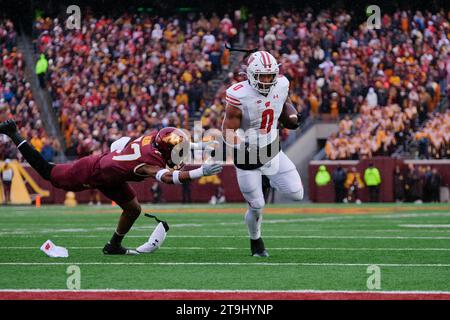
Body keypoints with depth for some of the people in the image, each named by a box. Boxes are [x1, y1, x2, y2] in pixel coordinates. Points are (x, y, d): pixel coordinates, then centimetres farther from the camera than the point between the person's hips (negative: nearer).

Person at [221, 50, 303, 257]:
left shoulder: (281, 85, -10)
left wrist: (291, 116, -4)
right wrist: (242, 145, -38)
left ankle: (270, 184, 30)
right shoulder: (239, 97, -26)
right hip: (247, 155, -4)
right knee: (256, 206, 2)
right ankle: (256, 243, 32)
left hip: (272, 149, 4)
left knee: (296, 194, -4)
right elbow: (228, 132, -19)